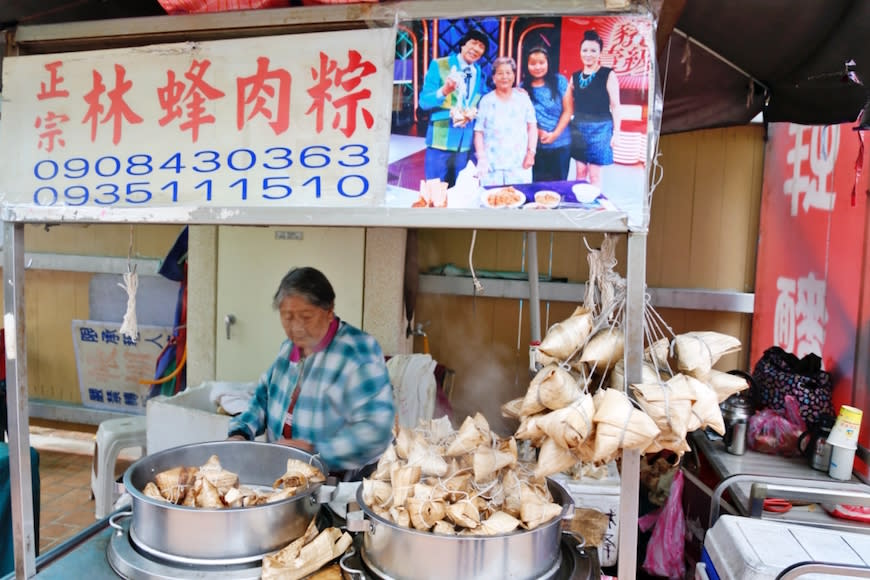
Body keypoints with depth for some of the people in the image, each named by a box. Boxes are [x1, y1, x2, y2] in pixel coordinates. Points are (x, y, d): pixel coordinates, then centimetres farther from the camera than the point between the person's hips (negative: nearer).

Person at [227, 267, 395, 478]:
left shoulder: (358, 352, -16)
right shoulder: (289, 347, 10)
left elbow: (375, 430, -24)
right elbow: (264, 397, 21)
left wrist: (315, 452, -27)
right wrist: (240, 432, 3)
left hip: (339, 484, -8)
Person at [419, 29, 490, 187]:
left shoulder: (480, 73, 11)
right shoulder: (438, 65, -2)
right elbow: (424, 101, -8)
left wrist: (473, 112, -10)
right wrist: (444, 91, -27)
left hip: (467, 143, 4)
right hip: (441, 141, -4)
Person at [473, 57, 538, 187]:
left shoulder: (523, 98, 10)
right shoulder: (486, 101, 8)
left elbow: (532, 127, 10)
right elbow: (479, 132, 6)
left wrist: (531, 152, -2)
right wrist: (481, 158, -4)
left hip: (519, 164, 1)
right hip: (492, 165, 0)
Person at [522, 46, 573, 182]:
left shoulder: (560, 81, 0)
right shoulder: (523, 87, 1)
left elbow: (568, 111, -1)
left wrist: (555, 134, -11)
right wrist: (538, 132, -12)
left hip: (560, 143, 0)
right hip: (537, 145, 0)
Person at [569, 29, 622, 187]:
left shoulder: (608, 75, -5)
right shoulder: (575, 76, 8)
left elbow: (615, 105, -6)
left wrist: (616, 132, -9)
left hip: (599, 128, -4)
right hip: (578, 128, 4)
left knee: (594, 174, -1)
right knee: (580, 171, 10)